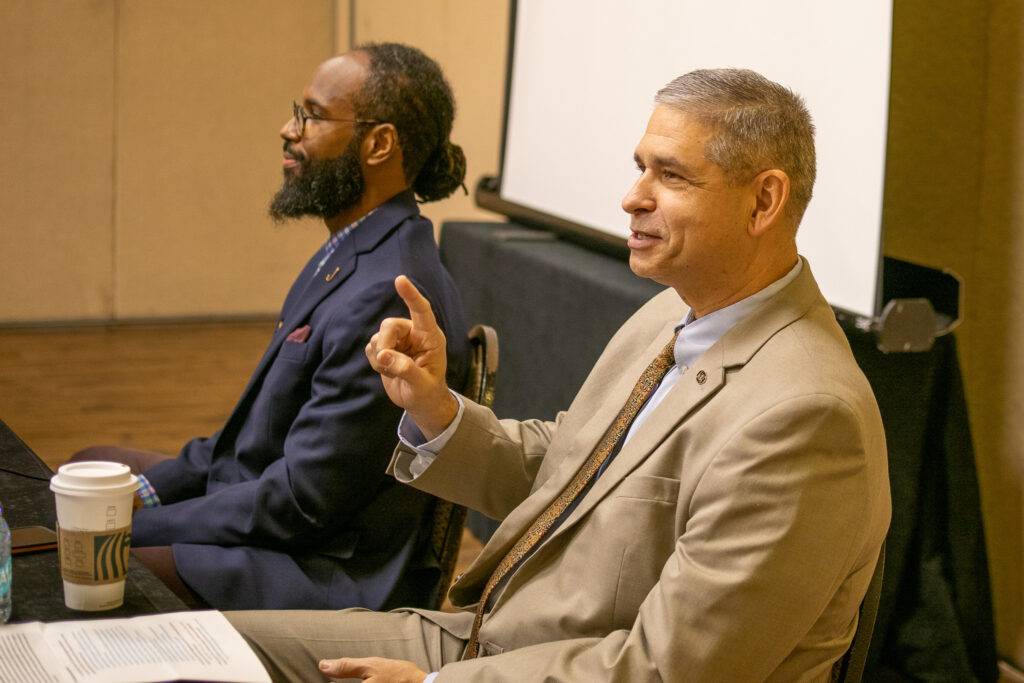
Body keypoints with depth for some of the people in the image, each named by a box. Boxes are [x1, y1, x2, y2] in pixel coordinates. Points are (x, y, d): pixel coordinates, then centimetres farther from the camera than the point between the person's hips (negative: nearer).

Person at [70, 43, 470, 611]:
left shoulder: (382, 298, -27)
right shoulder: (353, 255, 7)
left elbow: (301, 501, -25)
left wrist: (136, 527, -15)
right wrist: (152, 485, 5)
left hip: (329, 577, -10)